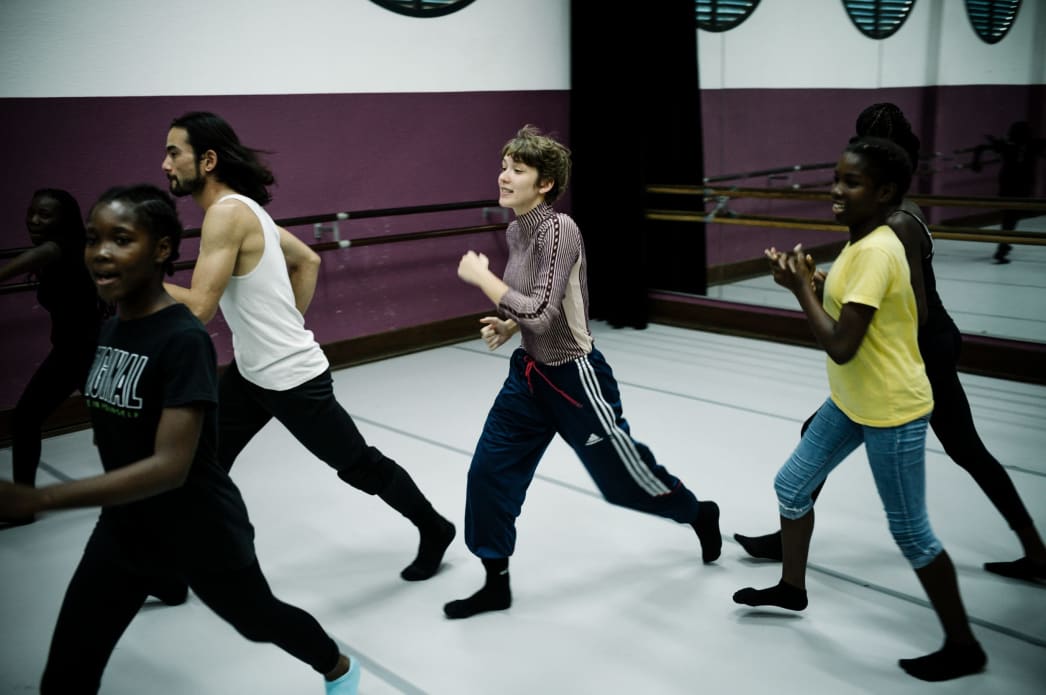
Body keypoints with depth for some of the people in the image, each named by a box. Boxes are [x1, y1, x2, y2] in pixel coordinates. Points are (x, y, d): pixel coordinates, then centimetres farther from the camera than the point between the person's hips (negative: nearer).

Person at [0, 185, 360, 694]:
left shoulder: (184, 339, -26)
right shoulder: (107, 329, -2)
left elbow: (170, 466, -32)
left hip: (201, 533, -6)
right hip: (123, 527, 6)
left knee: (258, 620, 21)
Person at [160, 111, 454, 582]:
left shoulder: (227, 214, -22)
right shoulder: (243, 208, 7)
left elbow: (198, 307, -27)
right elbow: (308, 261, 17)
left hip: (292, 378, -10)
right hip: (250, 372, 10)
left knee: (359, 465, 7)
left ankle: (433, 531, 29)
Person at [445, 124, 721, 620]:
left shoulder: (559, 229, -23)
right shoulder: (516, 229, 3)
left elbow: (540, 312, -31)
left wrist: (480, 276, -22)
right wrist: (506, 327, 1)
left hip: (574, 378, -8)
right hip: (529, 374, 8)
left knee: (624, 476, 11)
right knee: (488, 472, 5)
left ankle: (700, 515, 42)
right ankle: (496, 584, 23)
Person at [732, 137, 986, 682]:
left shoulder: (876, 252, -25)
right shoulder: (864, 244, 5)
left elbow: (840, 346, -29)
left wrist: (801, 288, -18)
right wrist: (810, 281, -1)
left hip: (893, 411, -10)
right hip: (852, 401, 10)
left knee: (910, 533, 2)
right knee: (791, 486, 17)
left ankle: (963, 647, 20)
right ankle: (792, 587, 38)